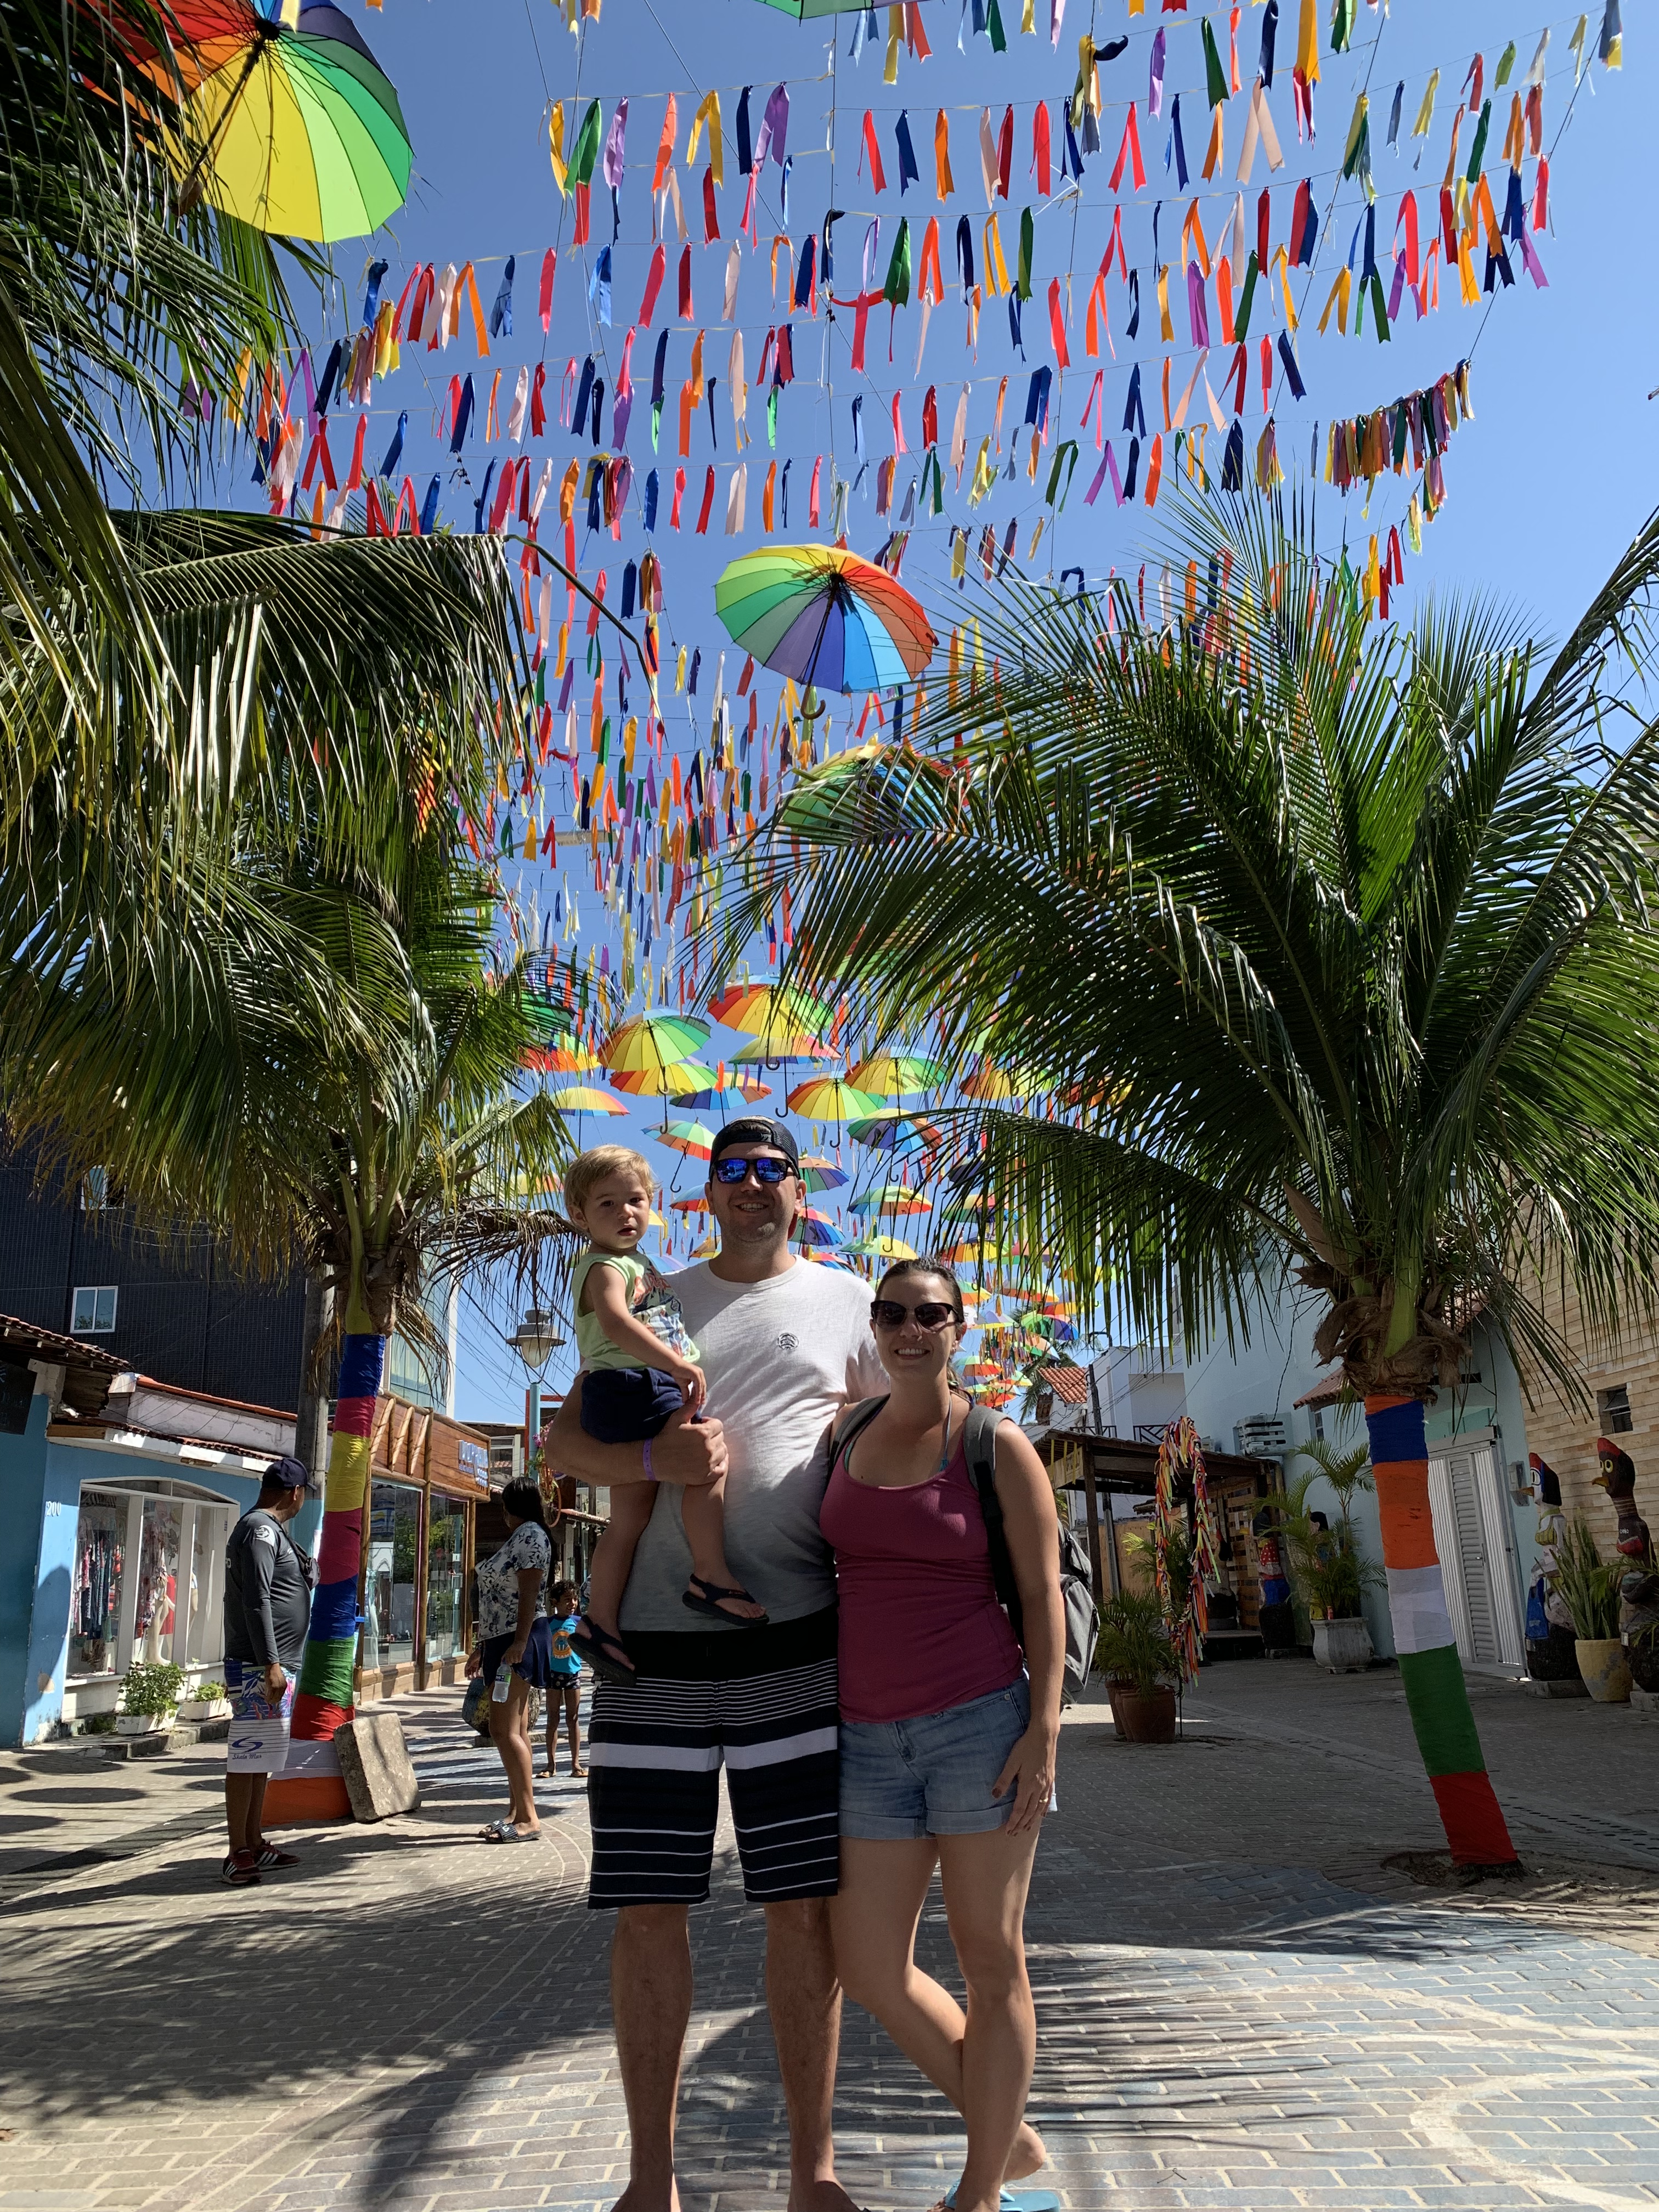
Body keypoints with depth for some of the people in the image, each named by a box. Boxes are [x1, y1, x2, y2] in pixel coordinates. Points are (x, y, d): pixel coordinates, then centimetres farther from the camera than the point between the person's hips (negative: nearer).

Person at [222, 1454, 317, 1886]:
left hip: (274, 1667, 10)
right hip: (257, 1667, -10)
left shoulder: (269, 1529, 17)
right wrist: (271, 1665, -23)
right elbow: (256, 1600, -21)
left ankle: (255, 1846, 21)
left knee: (261, 1758, 14)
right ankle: (238, 1854, -1)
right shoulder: (261, 1529, -14)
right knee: (247, 1756, -5)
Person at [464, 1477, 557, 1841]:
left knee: (505, 1731, -14)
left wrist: (519, 1643, -26)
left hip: (520, 1641, -10)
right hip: (502, 1641, 10)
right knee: (516, 1731, 10)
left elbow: (529, 1594, -20)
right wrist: (482, 1646, 23)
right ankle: (517, 1813, 13)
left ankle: (529, 1819, -12)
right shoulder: (513, 1539, 20)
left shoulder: (530, 1535, -10)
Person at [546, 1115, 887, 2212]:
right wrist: (656, 1459, -12)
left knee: (805, 1907, 4)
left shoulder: (846, 1301, 10)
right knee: (649, 1909, 6)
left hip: (796, 1637, -1)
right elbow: (564, 1441, 8)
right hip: (655, 1638, 1)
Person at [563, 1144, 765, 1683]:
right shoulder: (606, 1268, -10)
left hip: (636, 1396, 10)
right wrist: (679, 1364, -36)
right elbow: (616, 1324, -30)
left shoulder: (636, 1264, 23)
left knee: (630, 1514, 10)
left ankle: (600, 1623, 14)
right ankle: (711, 1575, -17)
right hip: (631, 1390, -10)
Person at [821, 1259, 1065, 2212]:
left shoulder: (999, 1447, -5)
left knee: (990, 1962, 6)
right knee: (870, 1968, 8)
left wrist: (1044, 1732, -13)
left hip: (980, 1720, -5)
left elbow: (1044, 1598, -6)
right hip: (874, 1738, 5)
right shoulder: (846, 1434, 8)